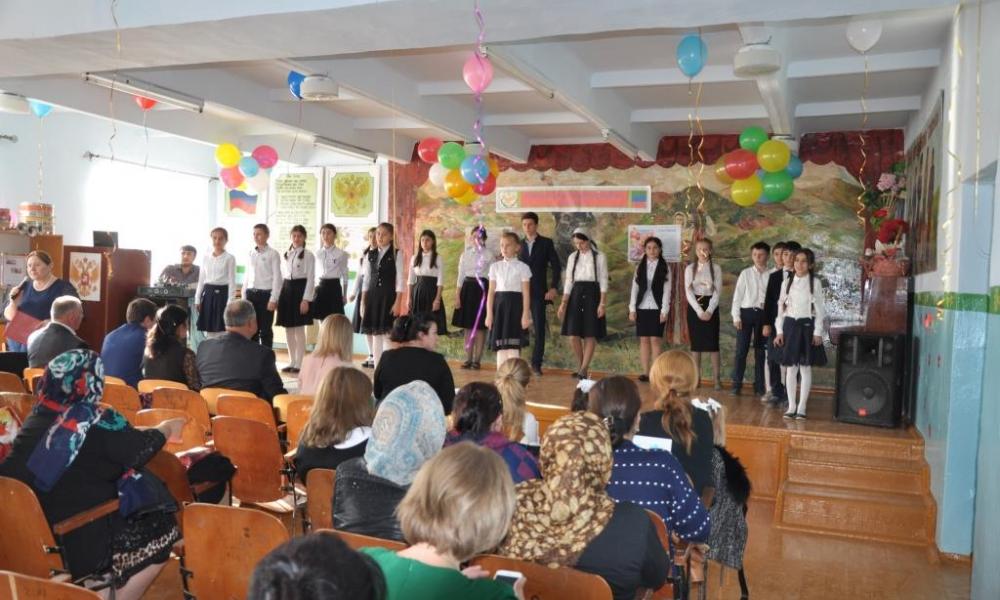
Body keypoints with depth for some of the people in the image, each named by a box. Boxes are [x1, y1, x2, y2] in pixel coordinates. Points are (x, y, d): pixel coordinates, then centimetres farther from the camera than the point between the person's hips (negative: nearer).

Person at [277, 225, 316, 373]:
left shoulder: (308, 255, -3)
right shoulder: (285, 254, 14)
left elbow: (311, 279, -8)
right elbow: (282, 275, 15)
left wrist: (306, 299, -14)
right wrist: (278, 296, 9)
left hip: (300, 289, -6)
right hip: (287, 289, 6)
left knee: (299, 329, -4)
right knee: (288, 329, 8)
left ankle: (299, 363, 4)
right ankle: (291, 361, 18)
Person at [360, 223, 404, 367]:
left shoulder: (396, 254, -1)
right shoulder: (371, 255, 11)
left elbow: (400, 280, -5)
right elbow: (366, 280, 12)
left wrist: (398, 302, -13)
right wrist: (363, 302, 7)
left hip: (388, 296, -4)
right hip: (372, 297, 4)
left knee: (388, 336, -6)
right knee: (375, 336, 6)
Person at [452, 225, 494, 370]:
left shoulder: (489, 255, 0)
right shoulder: (465, 255, 9)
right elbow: (460, 276, 9)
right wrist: (457, 296, 3)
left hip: (482, 289, -3)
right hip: (468, 289, 3)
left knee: (480, 327, -1)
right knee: (468, 327, 7)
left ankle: (477, 360, 6)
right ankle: (468, 359, 13)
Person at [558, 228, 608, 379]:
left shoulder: (599, 257, 0)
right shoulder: (572, 257, 9)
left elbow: (603, 281, -2)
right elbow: (569, 281, 10)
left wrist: (602, 303, -10)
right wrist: (564, 303, 3)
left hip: (592, 294, -3)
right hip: (576, 295, 3)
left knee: (590, 335, -3)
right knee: (573, 335, -3)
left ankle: (584, 370, 3)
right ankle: (580, 366, 16)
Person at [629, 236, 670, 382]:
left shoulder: (664, 268, 2)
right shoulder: (640, 267, 8)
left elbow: (666, 290, -2)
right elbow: (635, 288, 6)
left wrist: (664, 311, -10)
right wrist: (632, 309, 0)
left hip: (657, 309, -2)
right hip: (642, 308, 2)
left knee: (655, 340, -3)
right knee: (644, 340, 3)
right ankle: (645, 372, 7)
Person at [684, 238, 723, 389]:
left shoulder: (716, 268, 1)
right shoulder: (690, 269, 3)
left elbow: (717, 291, -4)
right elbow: (688, 292, -4)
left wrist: (709, 310, -15)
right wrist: (699, 311, -14)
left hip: (711, 306, -1)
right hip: (694, 307, 1)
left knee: (713, 342, -2)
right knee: (696, 343, 4)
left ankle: (716, 378, 2)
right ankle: (696, 377, 10)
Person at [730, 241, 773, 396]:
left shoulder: (772, 275, 2)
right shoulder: (746, 273, 4)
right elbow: (738, 295, 3)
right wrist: (736, 316, -3)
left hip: (763, 314, 0)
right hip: (746, 312, 0)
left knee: (760, 351, 8)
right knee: (741, 349, 1)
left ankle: (759, 386, 17)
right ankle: (737, 385, 8)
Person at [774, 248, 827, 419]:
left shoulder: (815, 283, -2)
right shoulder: (787, 283, 7)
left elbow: (819, 309, -3)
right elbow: (781, 308, 8)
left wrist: (818, 332, -8)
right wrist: (779, 331, 3)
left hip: (807, 326, -3)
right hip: (790, 325, 3)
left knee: (805, 367, 1)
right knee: (790, 368, 3)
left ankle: (802, 407, 7)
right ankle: (791, 406, 10)